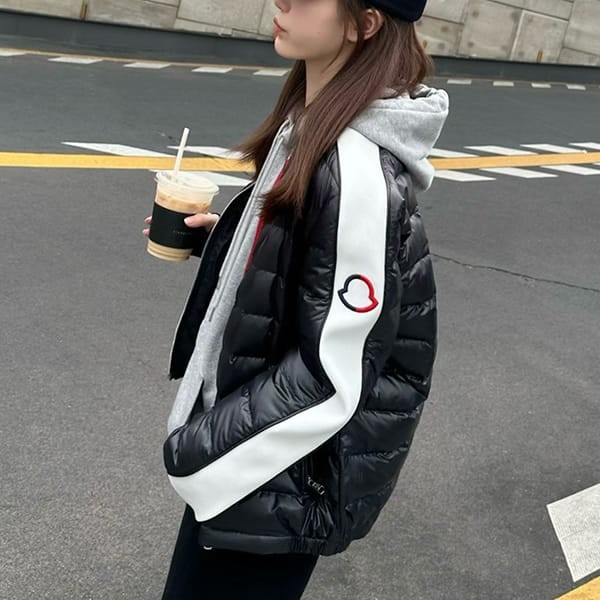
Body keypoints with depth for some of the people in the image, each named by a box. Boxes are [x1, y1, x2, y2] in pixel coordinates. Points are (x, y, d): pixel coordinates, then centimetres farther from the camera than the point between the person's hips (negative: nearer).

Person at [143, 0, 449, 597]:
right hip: (249, 429, 9)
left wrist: (199, 448, -17)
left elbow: (332, 379, -25)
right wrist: (217, 237, 3)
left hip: (283, 475, -8)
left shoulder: (359, 172, -28)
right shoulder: (315, 122, 0)